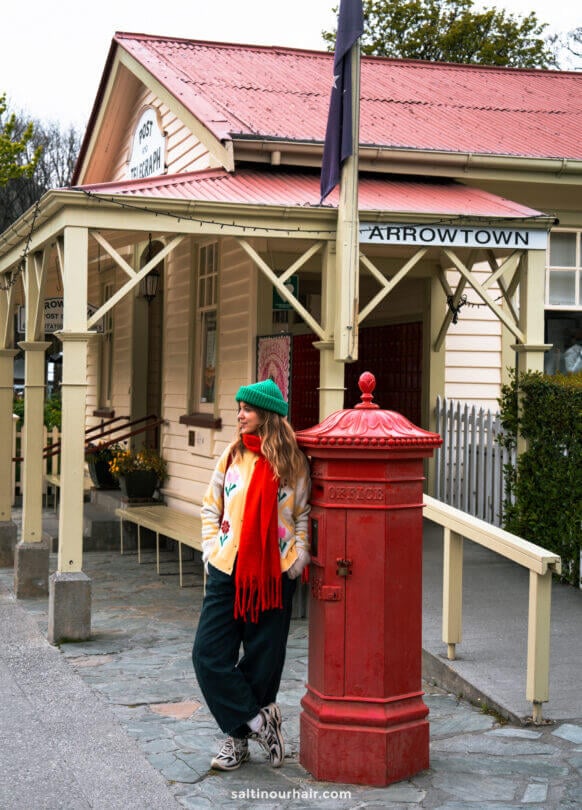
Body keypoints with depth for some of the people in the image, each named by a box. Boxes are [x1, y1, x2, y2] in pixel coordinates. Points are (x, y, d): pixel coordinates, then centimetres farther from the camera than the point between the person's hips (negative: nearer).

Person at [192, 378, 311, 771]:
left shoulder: (294, 463, 1)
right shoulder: (232, 456, 6)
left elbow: (303, 516, 9)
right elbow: (211, 509, 12)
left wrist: (298, 558, -3)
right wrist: (212, 550, 1)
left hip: (275, 576, -2)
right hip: (227, 572, 2)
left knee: (263, 662, 5)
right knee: (209, 655, -5)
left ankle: (240, 736, 21)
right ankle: (258, 721, 7)